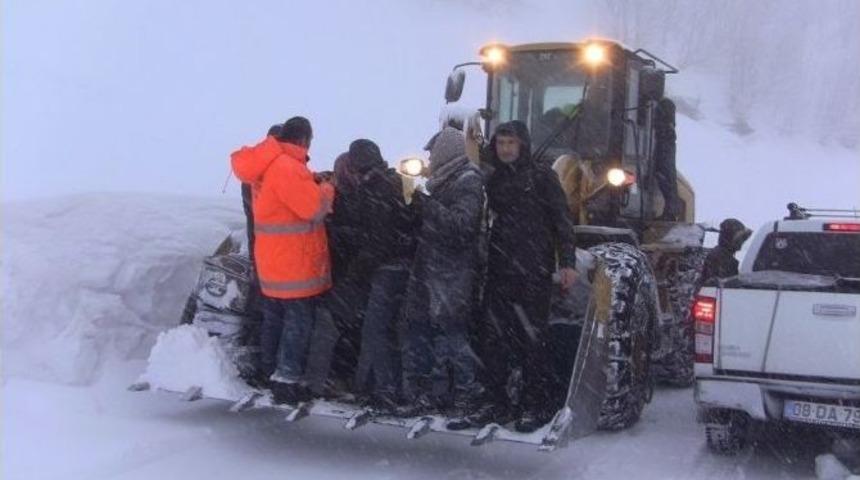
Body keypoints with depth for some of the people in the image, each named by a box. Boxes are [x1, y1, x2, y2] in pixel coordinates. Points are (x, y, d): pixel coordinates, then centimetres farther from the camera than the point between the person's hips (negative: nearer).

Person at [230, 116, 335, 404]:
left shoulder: (266, 165, 9)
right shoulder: (287, 168, -22)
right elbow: (315, 207, -23)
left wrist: (313, 182, 6)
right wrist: (327, 189, -4)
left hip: (271, 262, 10)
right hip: (294, 264, -10)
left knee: (274, 317, 18)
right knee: (299, 322, -3)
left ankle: (270, 371, 29)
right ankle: (286, 379, -2)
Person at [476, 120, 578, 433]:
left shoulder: (541, 178, 2)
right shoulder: (490, 180, 15)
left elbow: (562, 221, -2)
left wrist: (567, 262, -11)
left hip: (533, 273, -5)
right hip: (497, 273, 5)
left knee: (533, 338, -3)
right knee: (492, 337, 5)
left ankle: (538, 406, 5)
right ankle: (498, 401, 16)